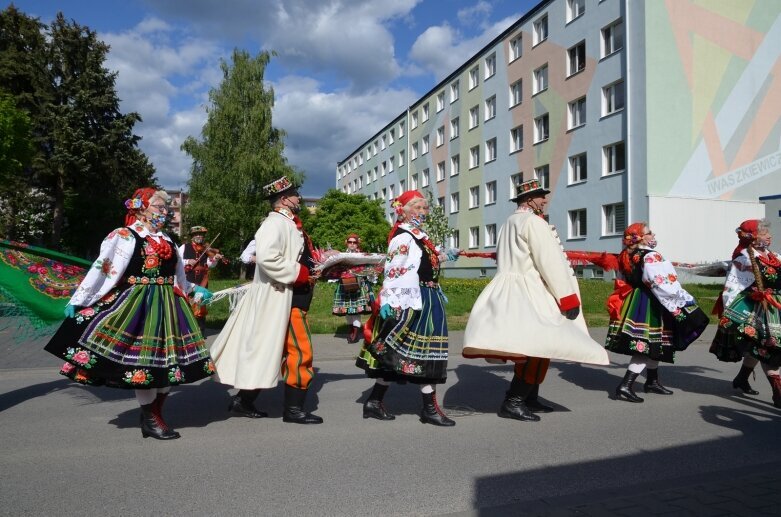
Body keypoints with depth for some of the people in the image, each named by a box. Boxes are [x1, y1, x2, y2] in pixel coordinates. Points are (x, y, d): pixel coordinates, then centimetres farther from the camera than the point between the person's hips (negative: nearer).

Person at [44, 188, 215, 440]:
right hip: (137, 305, -7)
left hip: (166, 306, 7)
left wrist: (195, 289, 28)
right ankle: (150, 419, 8)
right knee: (143, 359, -5)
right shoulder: (124, 237, -5)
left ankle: (155, 414, 20)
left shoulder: (166, 240, 16)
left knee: (167, 360, 7)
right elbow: (101, 269, -11)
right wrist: (77, 300, -13)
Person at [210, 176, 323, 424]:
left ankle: (244, 401, 24)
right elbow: (266, 257, -28)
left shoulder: (288, 224, 17)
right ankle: (293, 408, 7)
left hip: (291, 299, 10)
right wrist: (299, 274, -22)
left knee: (268, 352, 14)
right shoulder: (276, 222, -15)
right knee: (300, 350, -4)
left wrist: (312, 269, 9)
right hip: (282, 300, -10)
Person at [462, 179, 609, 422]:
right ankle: (513, 402, -11)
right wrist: (569, 299, -12)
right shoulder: (533, 222, -10)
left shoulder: (510, 222, 20)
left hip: (512, 293, 10)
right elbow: (551, 262, -15)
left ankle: (529, 398, 22)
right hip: (529, 295, -10)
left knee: (533, 349, 15)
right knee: (538, 348, -11)